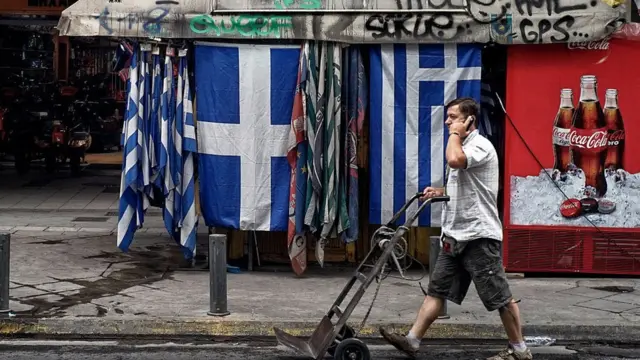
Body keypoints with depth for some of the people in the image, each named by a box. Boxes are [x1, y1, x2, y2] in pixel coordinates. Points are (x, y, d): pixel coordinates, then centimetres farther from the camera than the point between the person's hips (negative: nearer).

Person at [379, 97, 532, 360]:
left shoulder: (481, 146, -13)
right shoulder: (462, 147, 18)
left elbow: (454, 160, -35)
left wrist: (455, 132, -17)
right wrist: (440, 191, 12)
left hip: (479, 236, -9)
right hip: (455, 235, 10)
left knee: (500, 297, -1)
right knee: (437, 290, 5)